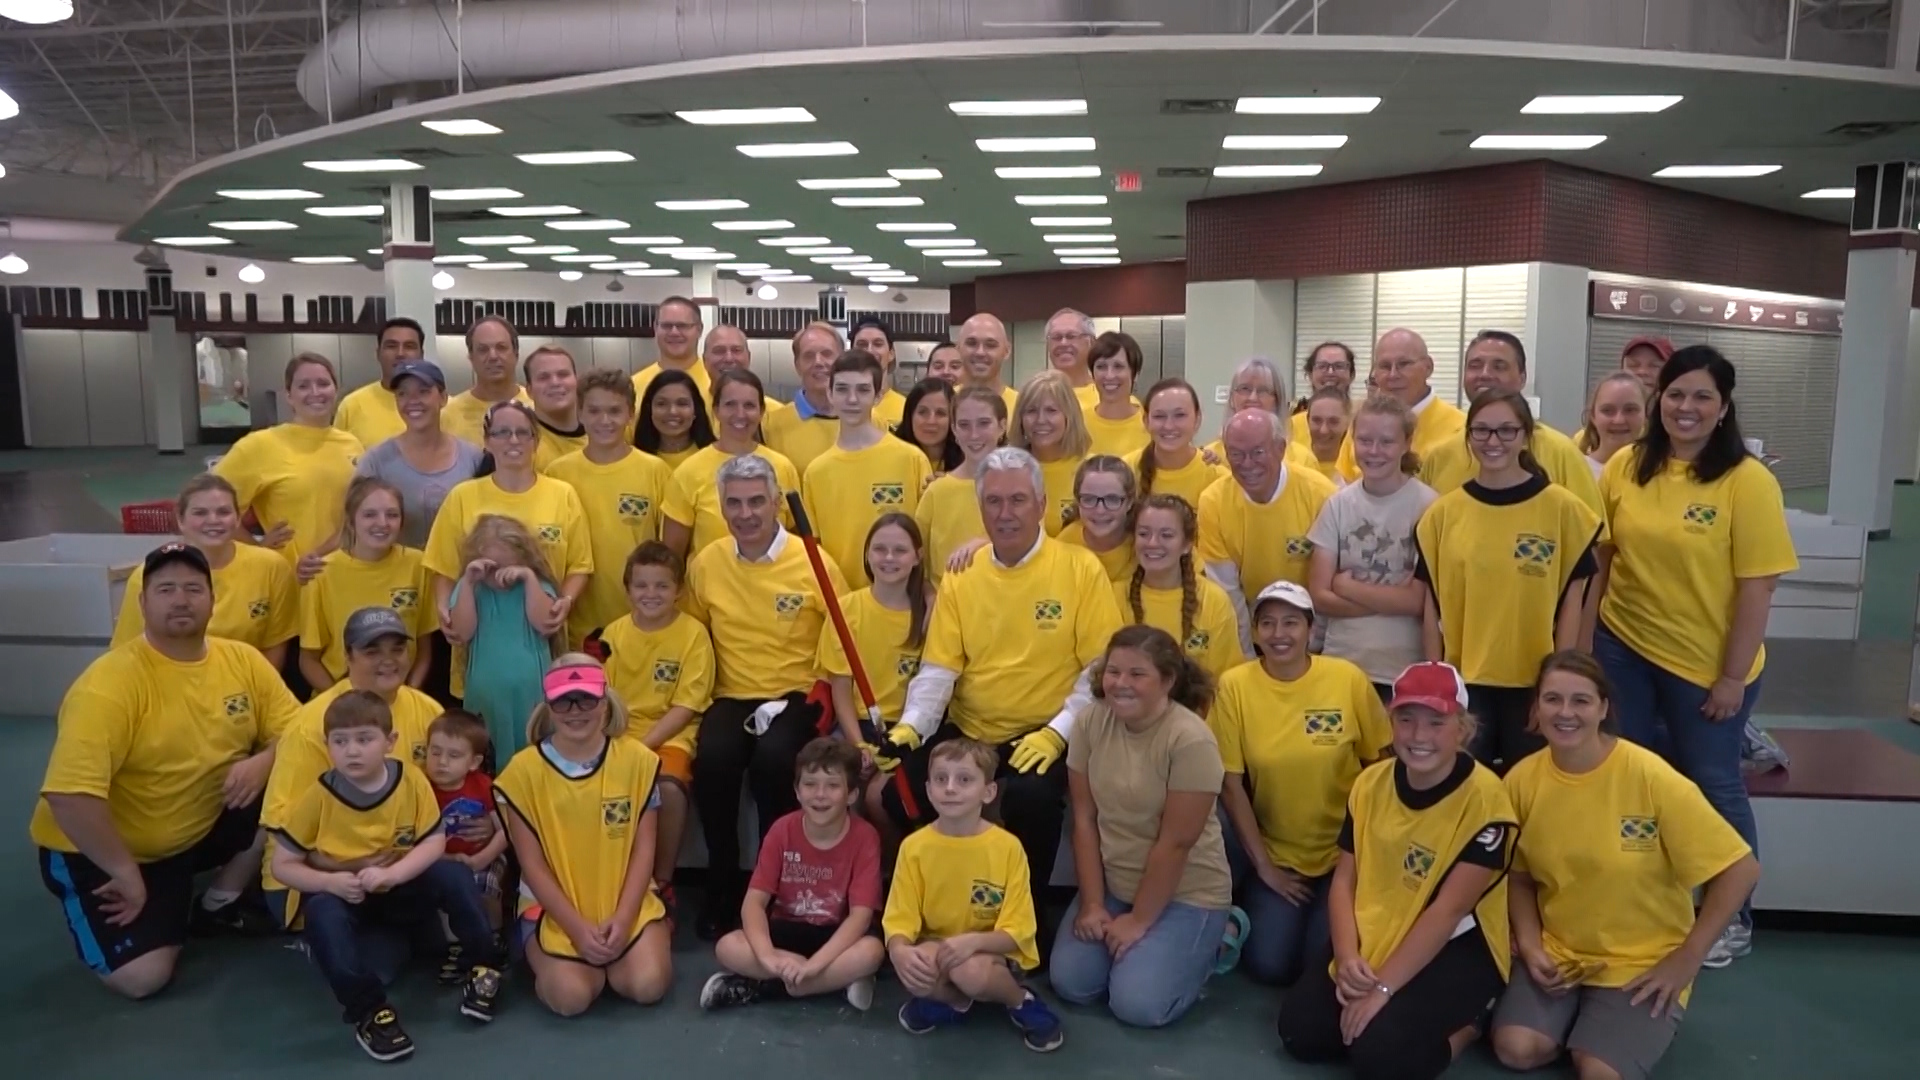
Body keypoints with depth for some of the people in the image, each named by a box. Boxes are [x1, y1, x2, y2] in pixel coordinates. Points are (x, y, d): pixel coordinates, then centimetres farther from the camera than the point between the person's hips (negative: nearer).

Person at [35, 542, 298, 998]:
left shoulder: (243, 659, -8)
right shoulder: (109, 683, -27)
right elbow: (69, 795, -32)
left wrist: (262, 762, -25)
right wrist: (125, 871, -25)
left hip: (201, 827, 5)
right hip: (99, 850, -5)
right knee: (144, 976, -19)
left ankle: (217, 904, 6)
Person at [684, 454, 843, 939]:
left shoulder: (813, 562, -7)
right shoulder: (705, 564, 2)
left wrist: (784, 704, -11)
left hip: (796, 695, -2)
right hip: (731, 696, 3)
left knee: (772, 758, -32)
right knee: (712, 759, -28)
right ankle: (723, 886, -5)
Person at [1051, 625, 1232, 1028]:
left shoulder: (1190, 740, -23)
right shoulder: (1090, 722, -7)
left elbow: (1175, 843, -20)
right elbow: (1084, 818, -4)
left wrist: (1138, 921, -14)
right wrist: (1092, 905, -7)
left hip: (1185, 893, -5)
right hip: (1113, 884, 5)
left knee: (1136, 1004, -17)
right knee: (1070, 983, -9)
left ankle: (1206, 944, 12)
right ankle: (1135, 945, 19)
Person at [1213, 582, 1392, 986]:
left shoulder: (1349, 680, -11)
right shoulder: (1235, 686, -11)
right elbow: (1231, 786, -7)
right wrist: (1263, 865, -5)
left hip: (1344, 854, 0)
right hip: (1275, 855, 0)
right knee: (1269, 964, -12)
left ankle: (1325, 917, 20)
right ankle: (1255, 912, 21)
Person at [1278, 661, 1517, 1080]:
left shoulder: (1484, 798, -19)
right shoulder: (1371, 784, -1)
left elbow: (1447, 910, -21)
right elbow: (1344, 880, 0)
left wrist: (1383, 987, -24)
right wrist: (1347, 956, -18)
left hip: (1456, 948, -5)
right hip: (1373, 938, 6)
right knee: (1299, 1032, -9)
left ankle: (1465, 1025, 4)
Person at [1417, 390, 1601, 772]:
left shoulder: (1562, 508, -3)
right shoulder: (1444, 512, 1)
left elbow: (1572, 602, -1)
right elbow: (1432, 605, 3)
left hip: (1535, 682, -1)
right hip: (1462, 683, 1)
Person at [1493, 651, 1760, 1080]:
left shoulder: (1650, 778, -20)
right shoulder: (1522, 780, -7)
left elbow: (1740, 869, -14)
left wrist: (1688, 958, -12)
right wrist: (1530, 945, -9)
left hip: (1642, 962, -3)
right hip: (1556, 953, 3)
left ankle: (1624, 1026, 12)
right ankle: (1576, 1017, 14)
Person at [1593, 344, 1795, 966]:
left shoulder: (1748, 481, -13)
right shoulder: (1626, 467, -2)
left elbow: (1756, 587, -13)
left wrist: (1734, 677, -13)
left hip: (1706, 665, -3)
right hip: (1623, 649, 4)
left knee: (1713, 788, 11)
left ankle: (1735, 918, 31)